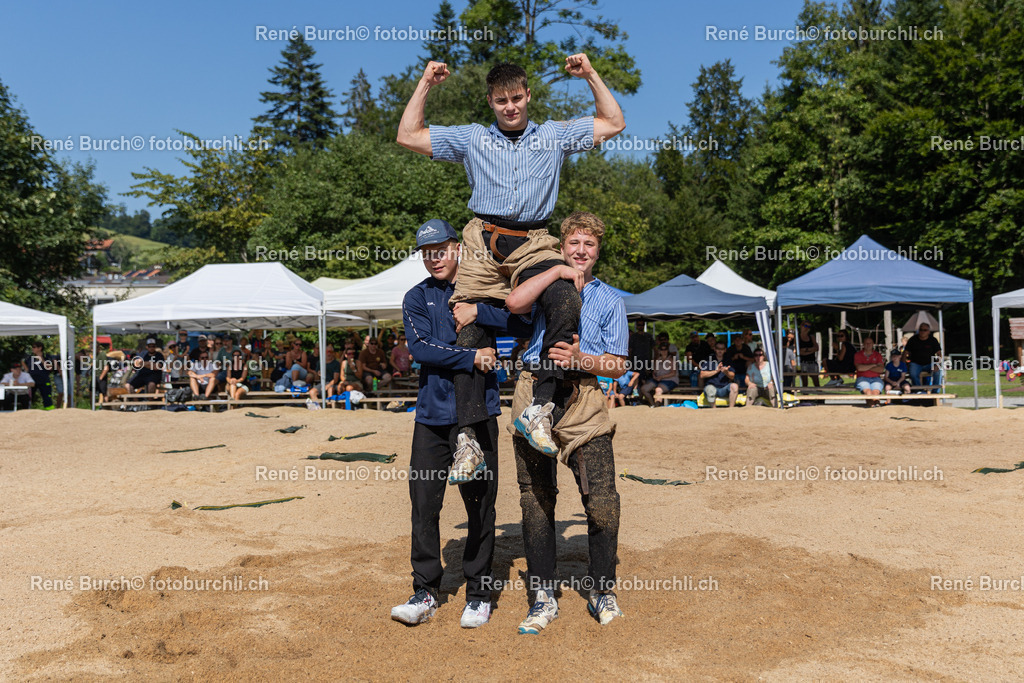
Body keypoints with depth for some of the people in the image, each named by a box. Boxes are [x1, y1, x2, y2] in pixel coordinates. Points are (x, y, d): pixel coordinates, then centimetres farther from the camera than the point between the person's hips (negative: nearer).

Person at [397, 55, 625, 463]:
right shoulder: (471, 139, 20)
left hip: (533, 244, -1)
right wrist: (425, 84, 19)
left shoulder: (555, 135, 20)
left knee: (566, 303, -31)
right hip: (484, 242, 1)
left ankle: (539, 407, -27)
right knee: (470, 333, -12)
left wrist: (591, 76, 16)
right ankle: (467, 435, -8)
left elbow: (613, 124, 21)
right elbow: (407, 137, 20)